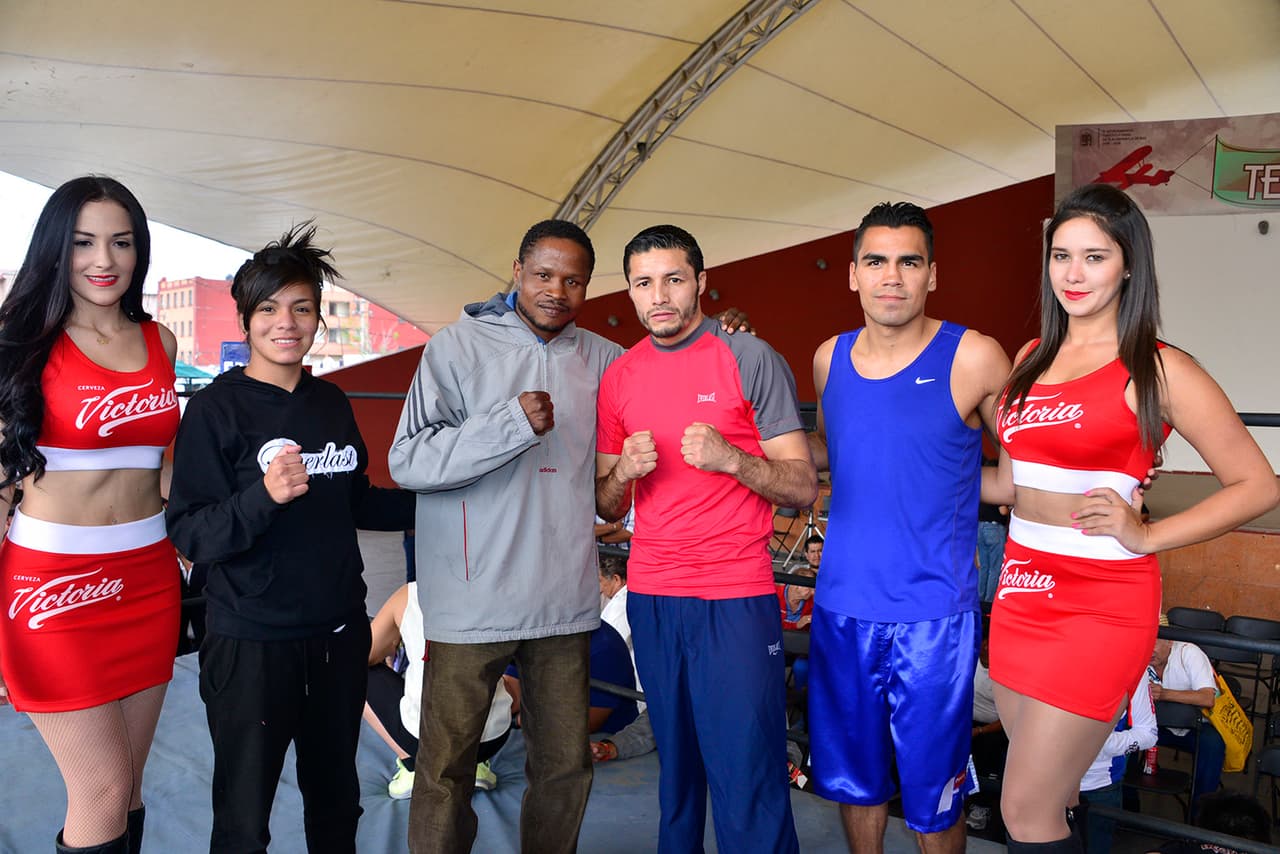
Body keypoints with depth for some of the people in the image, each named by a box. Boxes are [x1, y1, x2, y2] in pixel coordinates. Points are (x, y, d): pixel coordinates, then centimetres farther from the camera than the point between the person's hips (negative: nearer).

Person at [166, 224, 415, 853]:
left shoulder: (332, 403, 7)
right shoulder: (217, 407, -9)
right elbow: (191, 534, -14)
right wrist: (264, 496, -29)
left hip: (339, 634, 5)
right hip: (251, 642, -5)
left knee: (336, 801, 19)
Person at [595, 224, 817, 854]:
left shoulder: (750, 360, -4)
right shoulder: (619, 377, 9)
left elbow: (803, 487, -5)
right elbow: (606, 507, 13)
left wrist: (731, 458, -22)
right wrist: (623, 472, -9)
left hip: (735, 599, -4)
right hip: (651, 597, 4)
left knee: (747, 780, -2)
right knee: (676, 768, 15)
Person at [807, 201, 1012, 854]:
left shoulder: (974, 357, -8)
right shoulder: (830, 358, 4)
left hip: (933, 614, -4)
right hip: (842, 607, 4)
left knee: (931, 798, 10)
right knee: (852, 777, 19)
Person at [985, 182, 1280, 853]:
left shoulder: (1159, 370, -7)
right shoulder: (1032, 358, 10)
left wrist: (1145, 535, -12)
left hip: (1101, 603, -5)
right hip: (1021, 589, 6)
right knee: (1047, 794, 16)